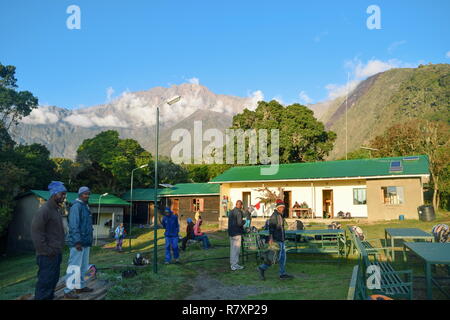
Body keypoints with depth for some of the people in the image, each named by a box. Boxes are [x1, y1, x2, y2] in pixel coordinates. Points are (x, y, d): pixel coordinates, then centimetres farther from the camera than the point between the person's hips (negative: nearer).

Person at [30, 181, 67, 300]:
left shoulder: (57, 210, 14)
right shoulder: (44, 210, -15)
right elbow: (36, 232, -20)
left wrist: (59, 249, 15)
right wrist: (46, 251, -19)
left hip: (57, 254, 9)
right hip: (47, 256, -9)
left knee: (53, 280, 16)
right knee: (45, 282, -5)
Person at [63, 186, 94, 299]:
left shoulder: (86, 206, 16)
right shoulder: (76, 206, -13)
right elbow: (74, 225, -20)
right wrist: (77, 241, -23)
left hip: (86, 242, 10)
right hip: (78, 242, -10)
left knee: (83, 266, 16)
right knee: (74, 266, -6)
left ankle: (81, 286, 26)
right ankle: (68, 291, 0)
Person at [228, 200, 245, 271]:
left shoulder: (231, 211, 12)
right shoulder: (238, 212, -15)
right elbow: (239, 223, -21)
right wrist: (244, 221, -3)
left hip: (231, 232, 9)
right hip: (237, 233, -9)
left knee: (232, 248, 15)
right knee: (236, 249, -3)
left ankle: (232, 263, 22)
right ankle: (234, 265, -1)